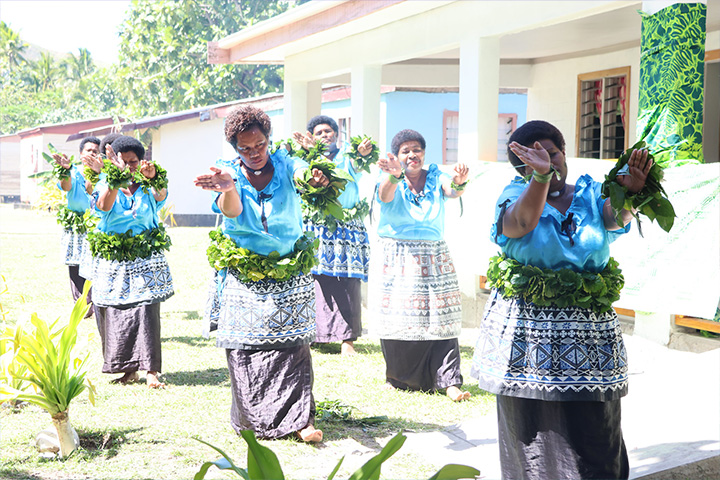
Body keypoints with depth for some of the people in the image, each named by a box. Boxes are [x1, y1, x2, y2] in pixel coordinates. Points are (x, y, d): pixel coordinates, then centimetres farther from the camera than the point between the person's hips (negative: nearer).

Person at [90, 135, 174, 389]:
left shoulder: (148, 187, 3)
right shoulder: (106, 185, 4)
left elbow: (161, 195, -20)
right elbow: (104, 206, -17)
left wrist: (153, 176, -42)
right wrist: (116, 175, -30)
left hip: (145, 261, -1)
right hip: (112, 261, 1)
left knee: (146, 313, -10)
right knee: (115, 315, 1)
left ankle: (151, 371, -9)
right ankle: (129, 370, 11)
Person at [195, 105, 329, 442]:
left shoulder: (284, 164, -1)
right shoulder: (231, 172, -1)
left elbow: (304, 173, -24)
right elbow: (232, 211, -20)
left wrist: (314, 176, -50)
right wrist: (228, 187, -44)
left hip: (288, 272, 0)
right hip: (243, 275, 1)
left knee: (292, 344, -6)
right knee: (244, 347, -1)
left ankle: (299, 418, -6)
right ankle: (252, 418, 11)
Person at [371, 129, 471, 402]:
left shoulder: (435, 178, 4)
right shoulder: (390, 181, -1)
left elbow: (451, 191, -17)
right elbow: (385, 194, -25)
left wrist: (459, 183, -42)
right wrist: (394, 175, -48)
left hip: (433, 259, 1)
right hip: (394, 260, -1)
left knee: (440, 320, -7)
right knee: (397, 321, 0)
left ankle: (450, 382, -8)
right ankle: (399, 379, 19)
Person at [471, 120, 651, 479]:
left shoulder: (592, 194, 5)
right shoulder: (516, 194, 0)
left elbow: (614, 215, -17)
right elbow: (521, 222, -23)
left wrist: (631, 190, -39)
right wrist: (541, 176, -41)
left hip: (589, 337, 1)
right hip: (529, 340, -1)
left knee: (595, 440, 5)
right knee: (531, 440, 7)